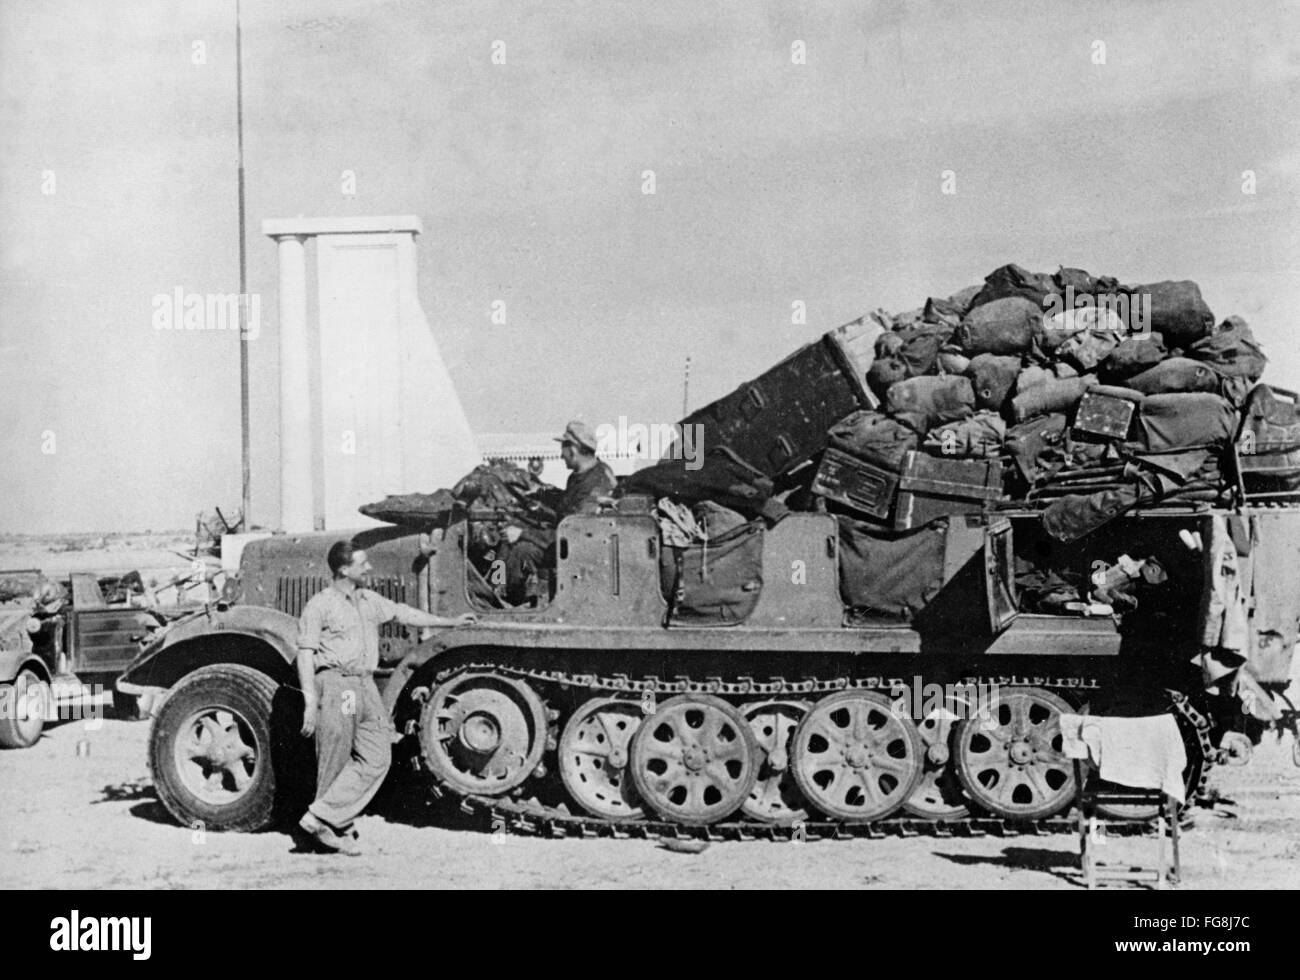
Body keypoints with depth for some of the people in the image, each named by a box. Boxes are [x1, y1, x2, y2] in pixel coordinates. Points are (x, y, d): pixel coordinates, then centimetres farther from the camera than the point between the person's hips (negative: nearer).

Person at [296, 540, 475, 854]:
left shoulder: (369, 601, 15)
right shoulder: (319, 605, -6)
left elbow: (404, 613, 24)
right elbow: (305, 656, -8)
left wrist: (451, 622, 25)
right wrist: (310, 704, -15)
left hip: (365, 685, 7)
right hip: (335, 684, -7)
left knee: (377, 757, -2)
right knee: (335, 763, -1)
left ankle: (323, 817, 1)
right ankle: (337, 830, 11)